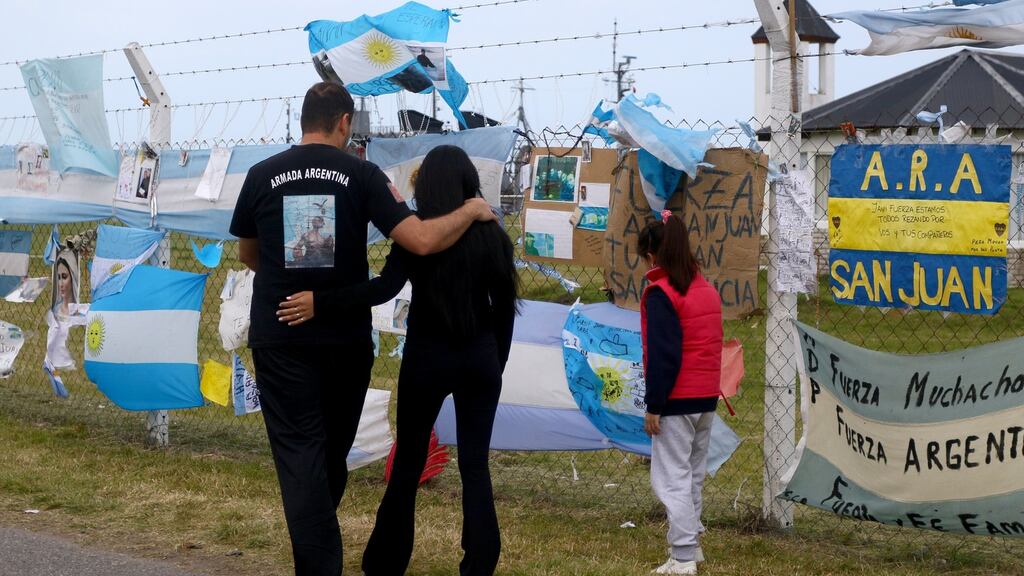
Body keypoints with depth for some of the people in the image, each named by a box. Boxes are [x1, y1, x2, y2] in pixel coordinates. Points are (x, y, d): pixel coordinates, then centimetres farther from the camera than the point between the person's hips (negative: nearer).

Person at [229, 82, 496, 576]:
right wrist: (471, 211, 3)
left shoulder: (262, 175, 0)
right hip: (346, 337, 1)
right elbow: (421, 241, -14)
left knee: (299, 451, -1)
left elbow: (247, 255, 14)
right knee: (333, 448, 19)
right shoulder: (361, 174, -5)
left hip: (280, 336, -1)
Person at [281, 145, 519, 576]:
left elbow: (384, 289, -24)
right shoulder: (492, 235, 0)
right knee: (475, 465, 7)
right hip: (480, 358, 2)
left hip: (427, 357, -2)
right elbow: (504, 308, 5)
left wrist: (321, 301, -28)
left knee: (408, 464, 9)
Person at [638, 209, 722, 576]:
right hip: (707, 397, 8)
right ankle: (691, 544, 27)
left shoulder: (660, 294, -14)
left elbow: (663, 354, -19)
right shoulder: (706, 289, 11)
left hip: (676, 400, -8)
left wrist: (654, 405, -15)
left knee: (672, 478, -4)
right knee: (693, 474, 19)